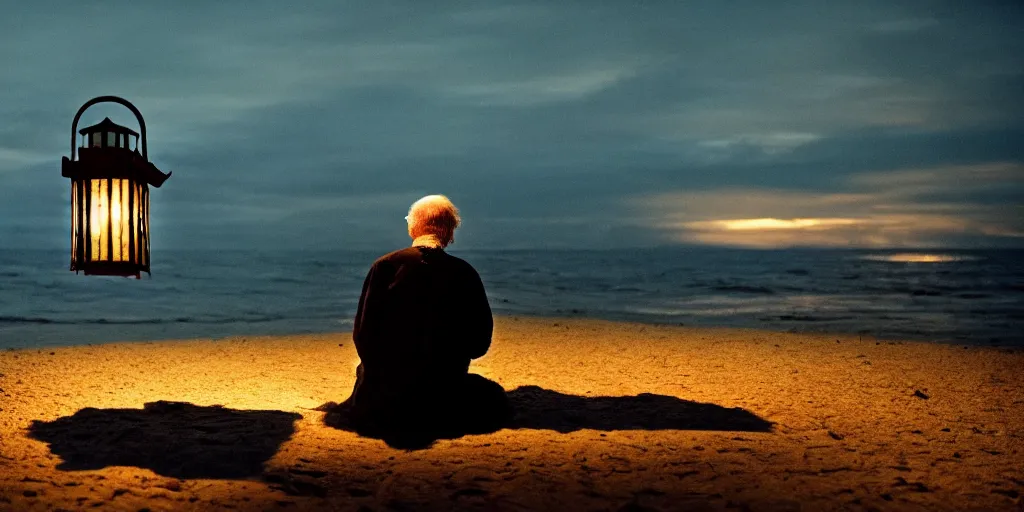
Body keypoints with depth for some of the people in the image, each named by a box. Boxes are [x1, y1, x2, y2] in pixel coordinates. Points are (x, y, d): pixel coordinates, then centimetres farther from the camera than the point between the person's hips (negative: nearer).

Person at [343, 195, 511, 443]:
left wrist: (381, 371, 13)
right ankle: (435, 418, 4)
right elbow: (480, 341, 0)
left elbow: (362, 333, -6)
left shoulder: (384, 266, -7)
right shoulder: (464, 273, -7)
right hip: (444, 391, -3)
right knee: (495, 400, 24)